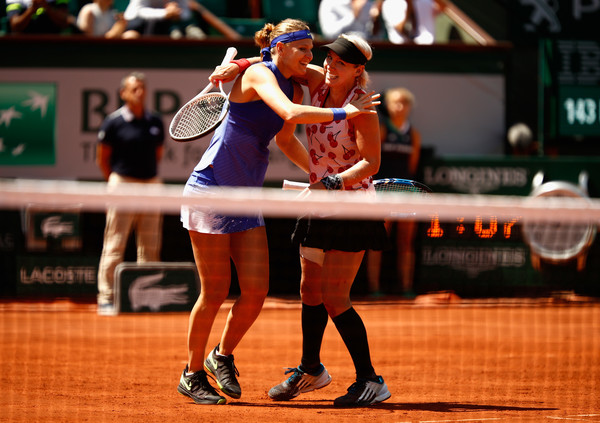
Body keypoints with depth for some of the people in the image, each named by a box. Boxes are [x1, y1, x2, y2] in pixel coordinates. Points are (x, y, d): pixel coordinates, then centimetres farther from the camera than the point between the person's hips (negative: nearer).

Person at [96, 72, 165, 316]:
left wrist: (150, 176, 13)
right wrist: (115, 181, 4)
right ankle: (106, 298, -5)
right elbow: (102, 157, 2)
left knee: (150, 247, 7)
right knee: (114, 246, -7)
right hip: (123, 185, -5)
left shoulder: (155, 122, 9)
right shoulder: (114, 122, -4)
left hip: (150, 184, 5)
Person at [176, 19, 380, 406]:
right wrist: (342, 113, -24)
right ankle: (193, 375, 11)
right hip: (211, 188, -8)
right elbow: (291, 114, -32)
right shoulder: (258, 74, -14)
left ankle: (223, 356, 22)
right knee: (215, 291, -4)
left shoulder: (294, 89, 11)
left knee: (256, 290, -2)